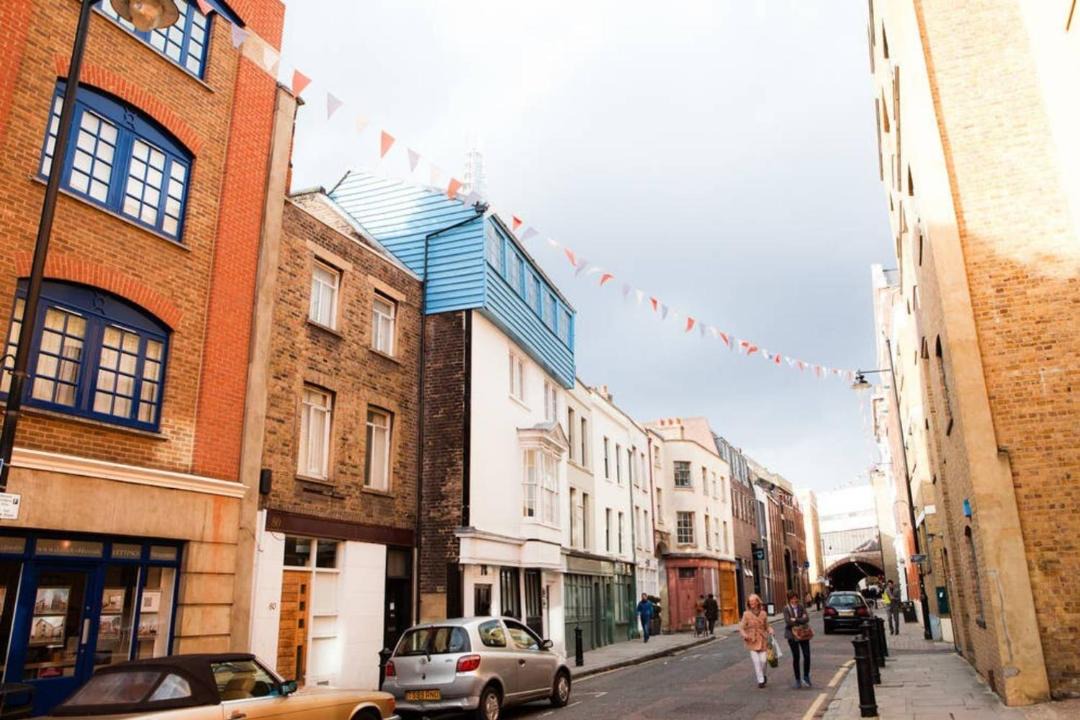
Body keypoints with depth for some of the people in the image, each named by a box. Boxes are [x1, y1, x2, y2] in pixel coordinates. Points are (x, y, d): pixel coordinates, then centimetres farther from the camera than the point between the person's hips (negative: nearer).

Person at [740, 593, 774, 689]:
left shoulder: (763, 613, 4)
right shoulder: (746, 614, -2)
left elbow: (767, 626, 13)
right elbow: (741, 628, -2)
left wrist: (770, 631, -8)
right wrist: (745, 635, -20)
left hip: (762, 640, 1)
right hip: (752, 641, -1)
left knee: (763, 660, -6)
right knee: (756, 661, -7)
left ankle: (763, 675, 26)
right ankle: (760, 681, 7)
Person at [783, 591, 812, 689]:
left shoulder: (801, 607, 4)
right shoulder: (786, 609, -4)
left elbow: (807, 619, -9)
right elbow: (787, 621, -17)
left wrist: (795, 620, -14)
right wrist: (801, 620, -11)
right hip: (792, 635, -2)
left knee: (807, 655, -4)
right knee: (796, 657, 4)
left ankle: (806, 677, 16)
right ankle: (797, 680, 16)